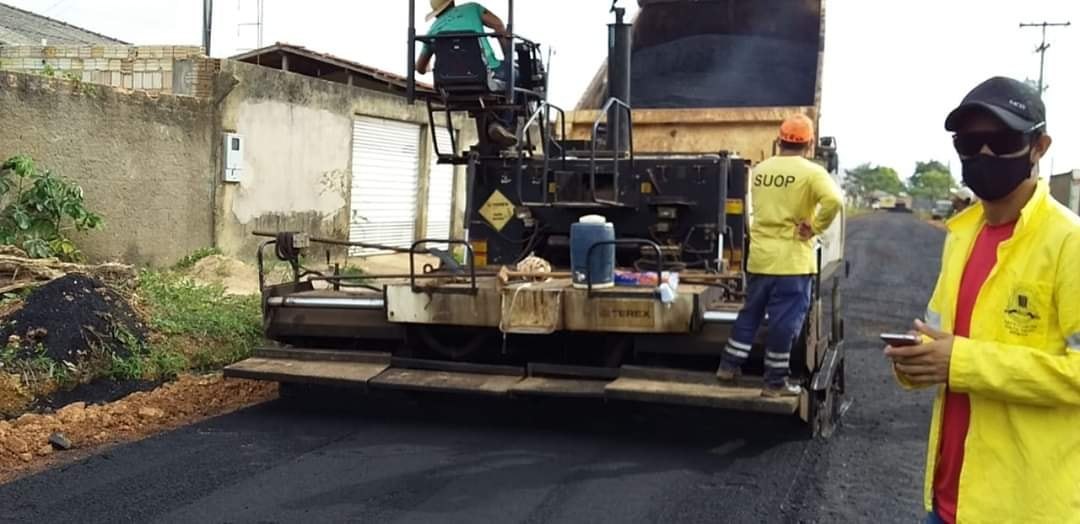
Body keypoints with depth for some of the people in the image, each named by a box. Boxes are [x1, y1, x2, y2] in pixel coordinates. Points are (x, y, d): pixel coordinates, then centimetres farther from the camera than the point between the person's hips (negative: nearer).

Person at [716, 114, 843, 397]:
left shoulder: (760, 170, 8)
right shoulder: (812, 172, -10)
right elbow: (834, 201, -25)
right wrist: (815, 228, -15)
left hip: (760, 256, 5)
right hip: (792, 260, -5)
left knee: (749, 313, 19)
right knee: (784, 322, 2)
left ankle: (729, 365, 25)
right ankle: (775, 382, 7)